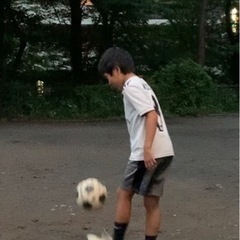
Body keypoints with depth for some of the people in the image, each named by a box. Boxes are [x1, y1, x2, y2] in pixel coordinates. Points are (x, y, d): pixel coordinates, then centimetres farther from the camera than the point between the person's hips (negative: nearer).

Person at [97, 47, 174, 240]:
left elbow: (151, 115, -19)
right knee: (152, 202, 9)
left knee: (124, 193, 5)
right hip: (164, 151, 9)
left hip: (148, 153, -9)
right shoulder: (142, 84, 21)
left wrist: (146, 148, -24)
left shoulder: (131, 86, -8)